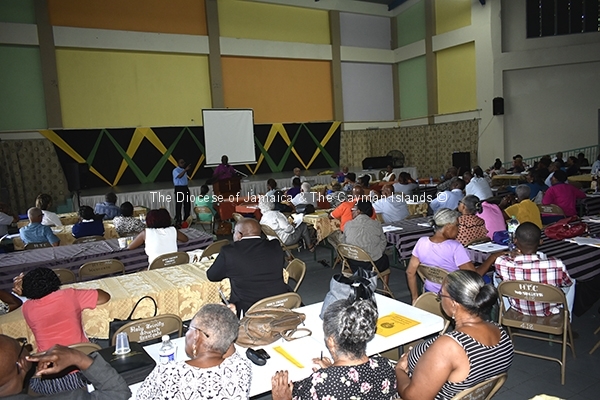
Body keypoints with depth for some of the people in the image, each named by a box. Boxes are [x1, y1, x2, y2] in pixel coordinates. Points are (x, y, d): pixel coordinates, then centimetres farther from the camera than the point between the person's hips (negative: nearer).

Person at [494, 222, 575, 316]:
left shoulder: (501, 263, -32)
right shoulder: (557, 265, -33)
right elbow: (568, 283, -10)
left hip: (517, 309, 0)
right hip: (547, 312, 0)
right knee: (572, 282, 28)